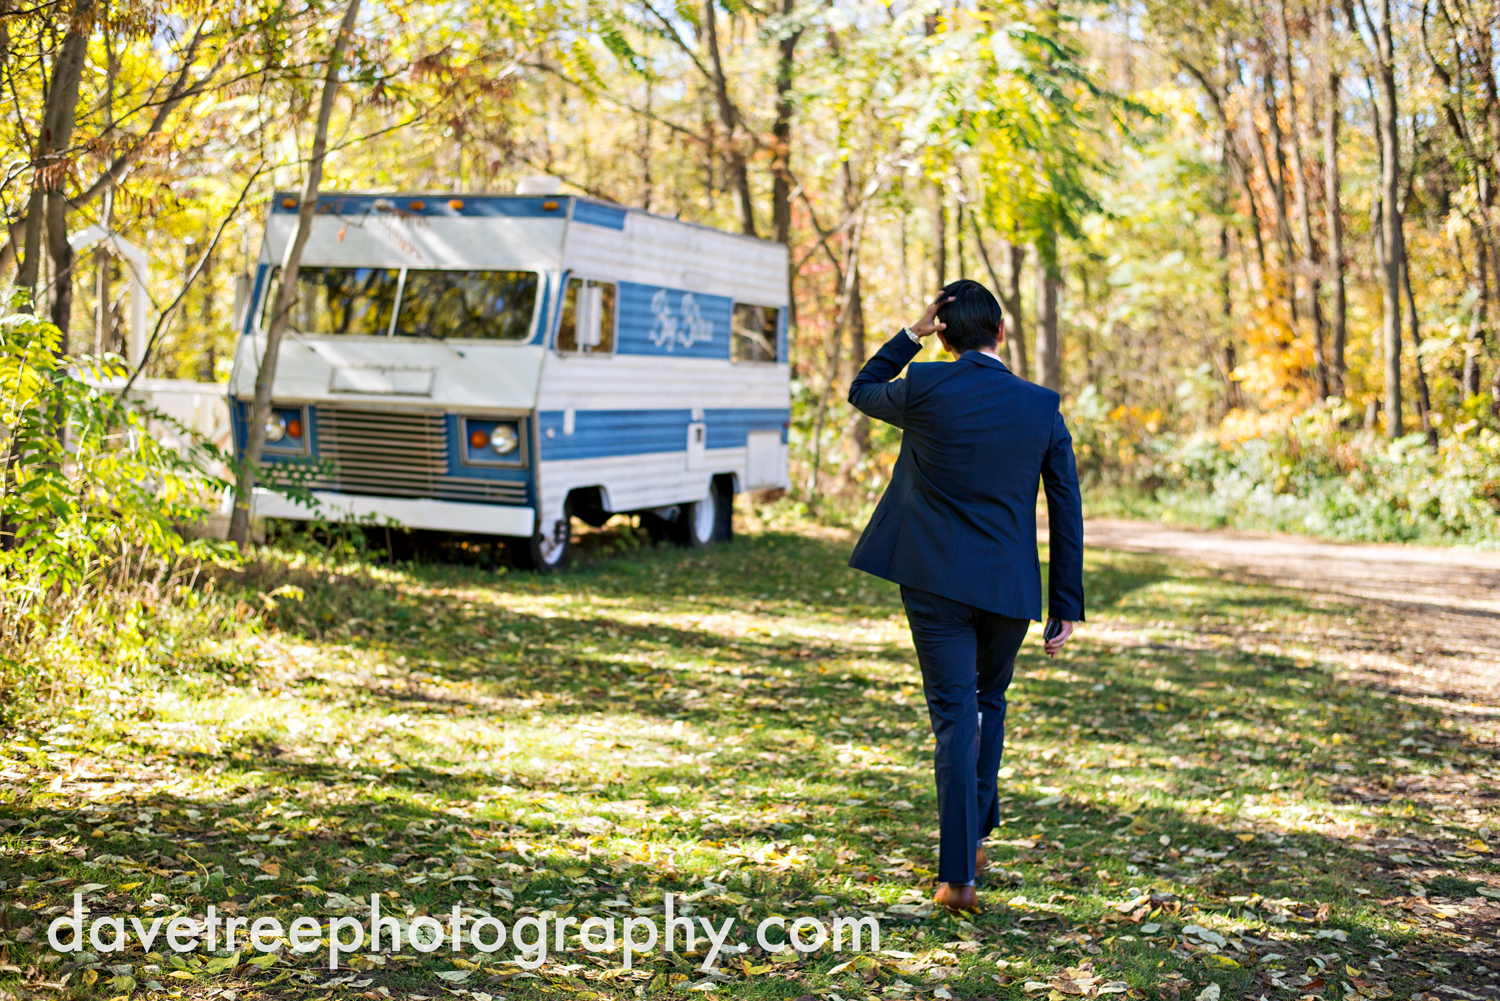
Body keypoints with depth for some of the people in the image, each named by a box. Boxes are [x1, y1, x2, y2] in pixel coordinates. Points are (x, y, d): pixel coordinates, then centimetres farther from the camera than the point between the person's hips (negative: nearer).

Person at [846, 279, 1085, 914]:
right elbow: (1066, 512, 1)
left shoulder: (923, 389, -8)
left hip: (936, 582, -2)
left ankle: (958, 876, -4)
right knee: (989, 703, 24)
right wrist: (1066, 607, 8)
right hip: (1010, 587, 2)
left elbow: (862, 391, 16)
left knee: (956, 716, 1)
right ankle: (975, 834, 35)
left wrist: (911, 334, 11)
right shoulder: (1042, 408, -1)